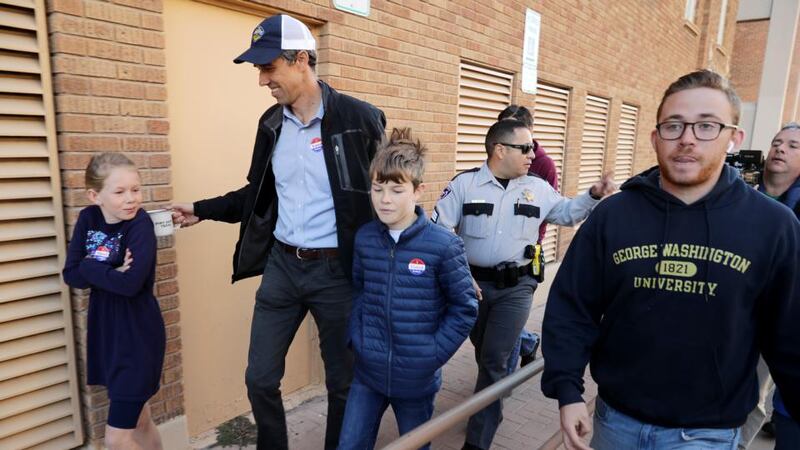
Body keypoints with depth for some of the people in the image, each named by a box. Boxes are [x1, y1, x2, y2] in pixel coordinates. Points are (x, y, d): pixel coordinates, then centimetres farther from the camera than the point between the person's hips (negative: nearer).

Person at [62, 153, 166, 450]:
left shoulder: (141, 224, -17)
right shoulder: (88, 218, 0)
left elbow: (130, 283, -28)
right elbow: (71, 275, -3)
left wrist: (90, 267, -14)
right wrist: (109, 273, -19)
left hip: (138, 337, -6)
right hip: (105, 335, 6)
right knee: (138, 420, 22)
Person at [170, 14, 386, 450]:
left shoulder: (360, 118, -10)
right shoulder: (271, 123, 7)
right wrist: (200, 210, 11)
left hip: (337, 270, -4)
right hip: (281, 266, 5)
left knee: (342, 380, 13)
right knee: (260, 378, 14)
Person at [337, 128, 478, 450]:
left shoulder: (443, 245, -17)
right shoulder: (364, 238, -4)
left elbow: (464, 308, -9)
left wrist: (433, 354, -10)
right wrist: (357, 339, 1)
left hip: (417, 378, -3)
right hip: (367, 373, 3)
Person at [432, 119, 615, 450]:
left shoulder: (538, 188, 3)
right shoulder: (464, 183, -5)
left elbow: (567, 212, 17)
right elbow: (438, 231, -8)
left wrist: (594, 195, 0)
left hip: (516, 287, 0)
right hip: (473, 283, 0)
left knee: (494, 361, -2)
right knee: (484, 354, 18)